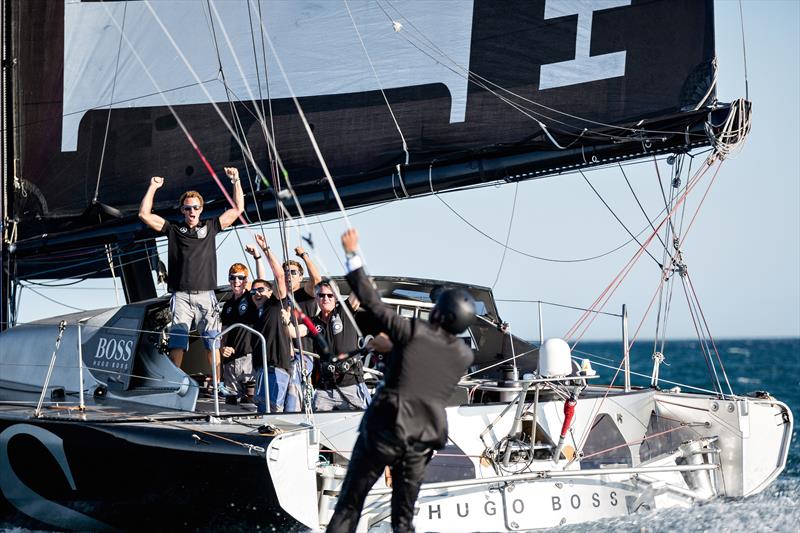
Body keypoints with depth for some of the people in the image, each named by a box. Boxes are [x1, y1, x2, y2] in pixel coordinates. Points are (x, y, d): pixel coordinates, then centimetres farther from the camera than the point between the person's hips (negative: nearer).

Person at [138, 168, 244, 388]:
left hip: (206, 295, 0)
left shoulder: (210, 227, 14)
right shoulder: (174, 230, 12)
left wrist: (236, 181, 10)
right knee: (177, 343, -5)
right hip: (181, 295, 0)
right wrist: (153, 188, 6)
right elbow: (145, 215, 8)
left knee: (212, 343, -2)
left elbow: (238, 209, 16)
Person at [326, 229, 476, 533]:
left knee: (348, 507, 4)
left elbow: (371, 302, -7)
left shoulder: (413, 332, -9)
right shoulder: (465, 356, 4)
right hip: (421, 441, 4)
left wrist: (352, 256, 2)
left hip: (383, 431, -4)